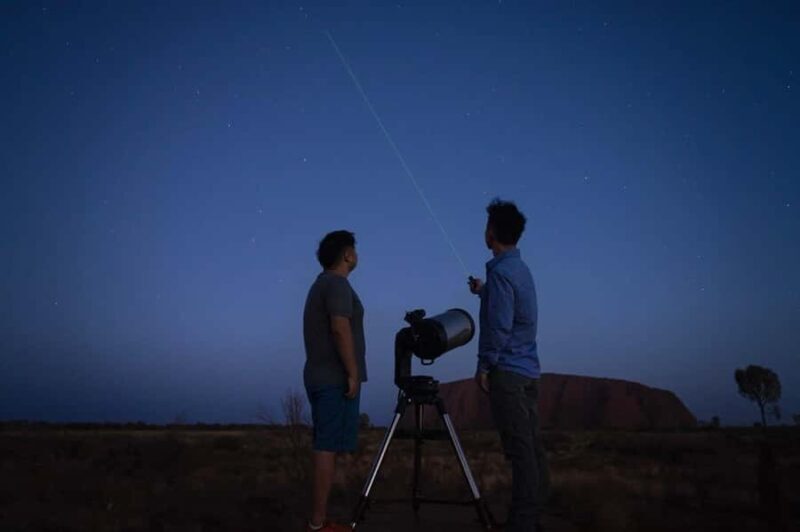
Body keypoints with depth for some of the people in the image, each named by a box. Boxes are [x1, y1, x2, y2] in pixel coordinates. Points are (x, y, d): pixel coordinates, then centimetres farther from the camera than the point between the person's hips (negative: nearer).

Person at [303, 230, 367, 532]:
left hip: (321, 377, 10)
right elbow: (340, 329, -22)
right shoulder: (337, 283, -11)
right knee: (328, 449, -9)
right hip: (336, 379, -10)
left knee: (325, 448, 10)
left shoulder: (320, 284, 19)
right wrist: (353, 373, -20)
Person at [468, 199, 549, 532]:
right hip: (528, 371, 9)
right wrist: (483, 292, 33)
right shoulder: (521, 268, 15)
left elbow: (499, 325, -18)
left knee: (519, 448, -8)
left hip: (507, 371, -9)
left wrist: (484, 366, -11)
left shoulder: (500, 271, -13)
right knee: (531, 445, 10)